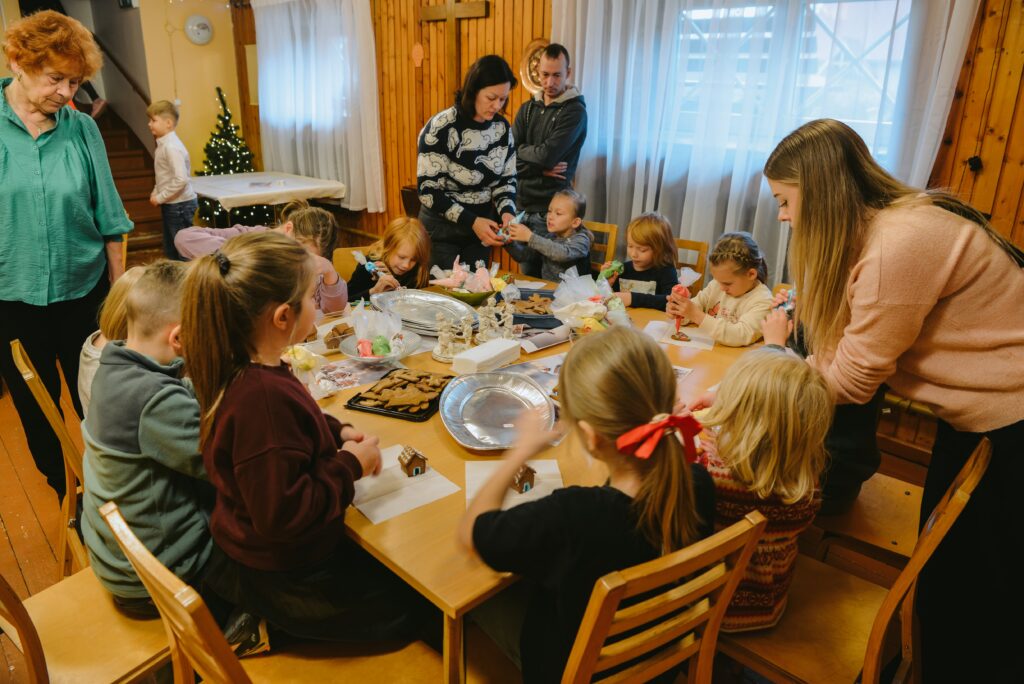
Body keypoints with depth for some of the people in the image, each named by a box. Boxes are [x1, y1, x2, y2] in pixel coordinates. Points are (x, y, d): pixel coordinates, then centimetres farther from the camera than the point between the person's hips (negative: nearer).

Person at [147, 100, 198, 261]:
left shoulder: (171, 147, -19)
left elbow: (181, 179, -26)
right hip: (171, 204, 10)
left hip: (179, 204, -10)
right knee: (170, 249, 17)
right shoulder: (163, 144, 10)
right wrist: (156, 192, 7)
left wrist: (160, 197, -19)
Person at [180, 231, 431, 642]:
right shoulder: (265, 396, -36)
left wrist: (336, 432, -1)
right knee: (405, 608, 10)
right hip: (278, 579, -8)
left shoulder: (239, 373, -6)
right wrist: (351, 465, -19)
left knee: (384, 566, 22)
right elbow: (284, 515, -31)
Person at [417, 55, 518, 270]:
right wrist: (471, 221, -25)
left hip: (482, 225, 5)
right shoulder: (441, 128, -17)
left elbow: (507, 179, 5)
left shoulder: (502, 127, -2)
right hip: (443, 227, -4)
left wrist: (507, 211, -15)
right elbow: (428, 190, -18)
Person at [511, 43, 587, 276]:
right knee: (526, 277, 13)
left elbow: (547, 155, -19)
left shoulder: (575, 111, -6)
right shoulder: (528, 108, 10)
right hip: (523, 204, 5)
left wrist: (522, 150, -2)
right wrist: (540, 169, -13)